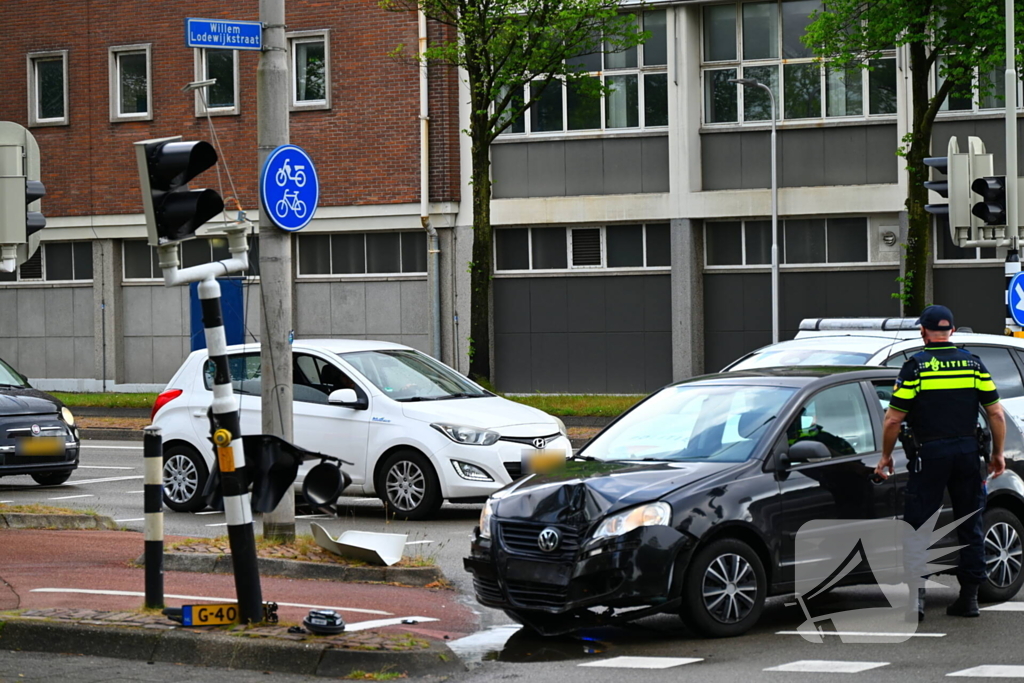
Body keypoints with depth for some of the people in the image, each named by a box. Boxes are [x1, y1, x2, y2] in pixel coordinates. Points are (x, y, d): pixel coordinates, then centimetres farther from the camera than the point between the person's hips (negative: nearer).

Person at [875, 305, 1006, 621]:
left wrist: (886, 456, 7)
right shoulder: (974, 364, 5)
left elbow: (893, 420, -6)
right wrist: (998, 453, 15)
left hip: (930, 453, -3)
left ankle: (915, 594, -12)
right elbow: (996, 414, 4)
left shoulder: (915, 366, -5)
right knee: (970, 526, 12)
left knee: (916, 524, 1)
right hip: (968, 451, 3)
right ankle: (969, 597, 14)